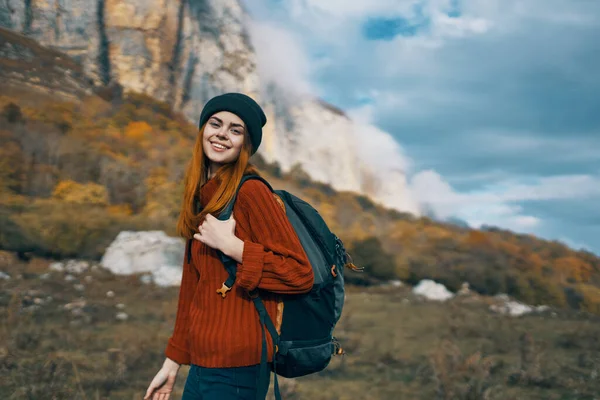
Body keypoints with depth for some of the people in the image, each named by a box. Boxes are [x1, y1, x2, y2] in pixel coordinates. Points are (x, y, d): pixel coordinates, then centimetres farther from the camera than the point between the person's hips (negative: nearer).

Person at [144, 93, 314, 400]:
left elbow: (300, 274, -17)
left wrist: (230, 245, -20)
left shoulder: (251, 192, -13)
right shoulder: (201, 198, 10)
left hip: (234, 369, -7)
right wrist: (172, 362, 17)